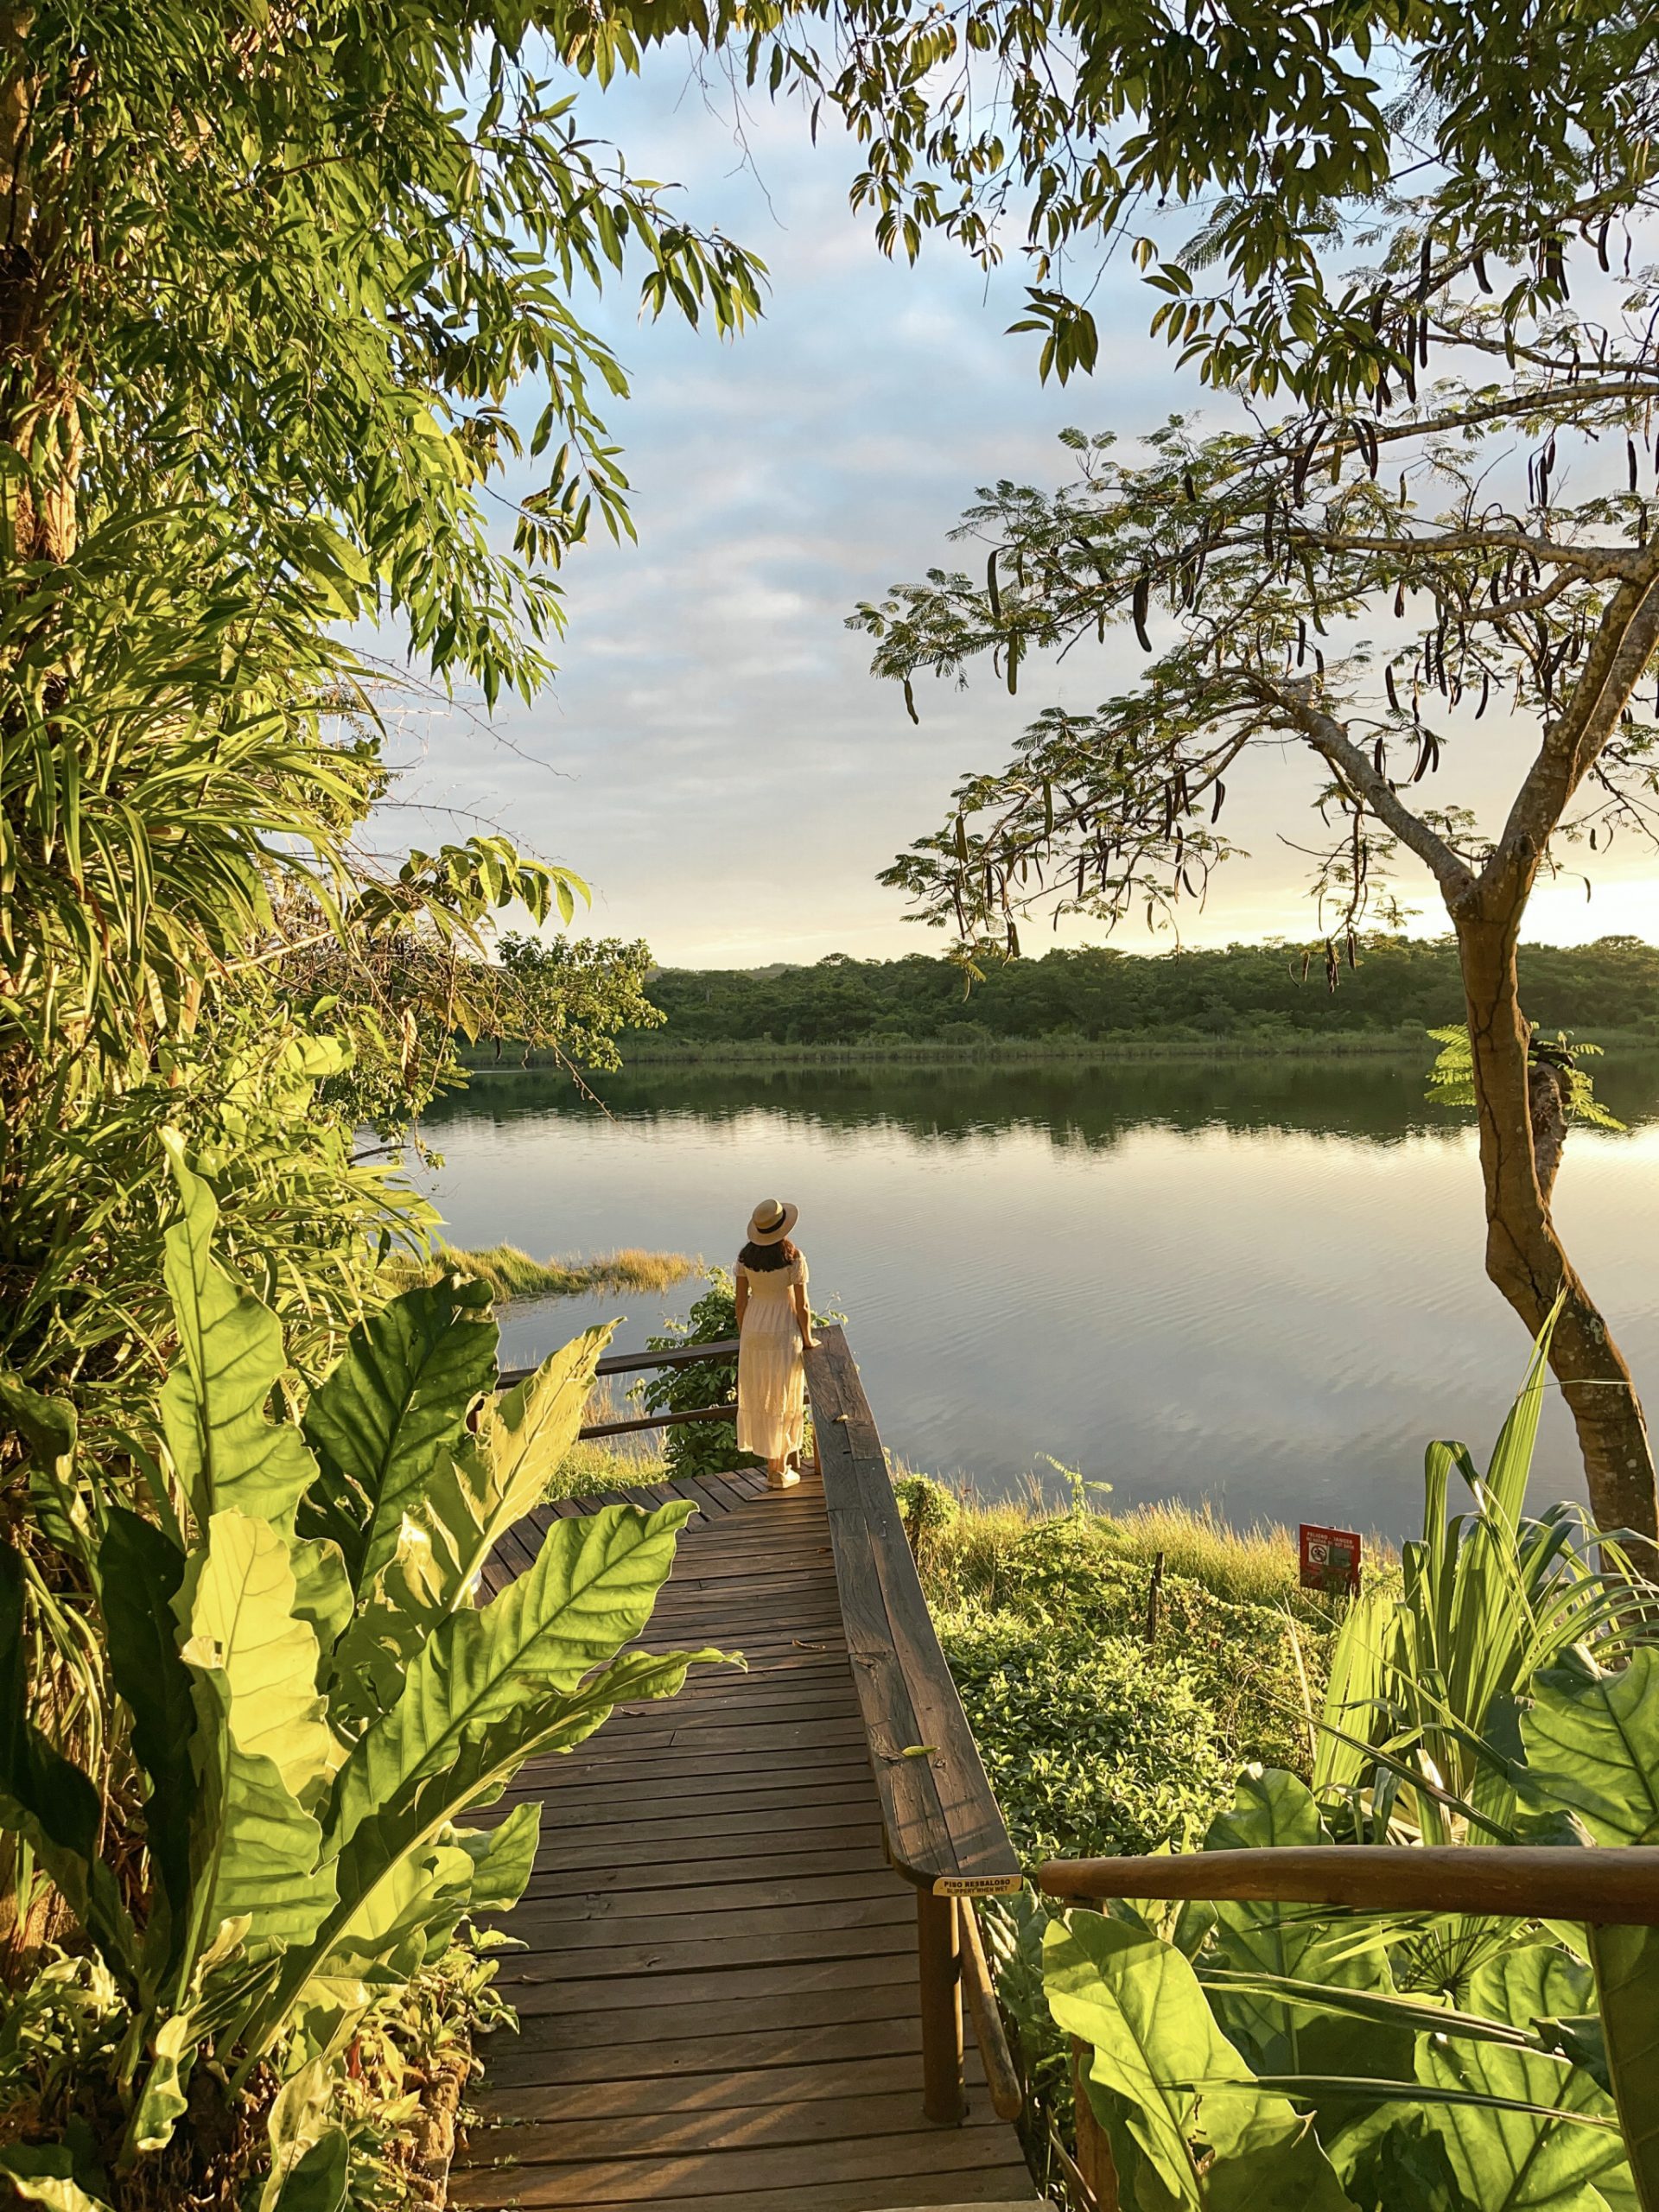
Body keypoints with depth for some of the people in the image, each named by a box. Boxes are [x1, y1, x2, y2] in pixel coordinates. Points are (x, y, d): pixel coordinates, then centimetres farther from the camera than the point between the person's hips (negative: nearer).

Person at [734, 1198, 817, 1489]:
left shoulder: (745, 1256, -7)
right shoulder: (793, 1259, -18)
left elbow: (741, 1301, 0)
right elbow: (802, 1306, -14)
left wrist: (743, 1336, 13)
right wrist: (808, 1339, 2)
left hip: (754, 1329, 4)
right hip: (784, 1333, -4)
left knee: (758, 1397, 16)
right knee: (783, 1400, 9)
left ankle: (772, 1462, 26)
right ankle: (779, 1471, 16)